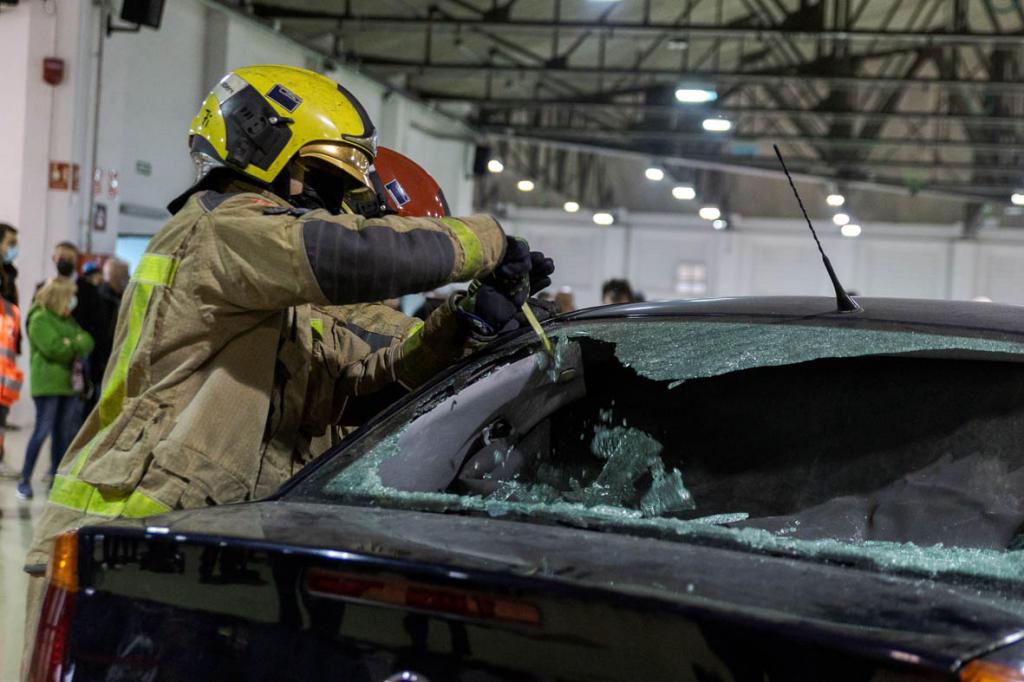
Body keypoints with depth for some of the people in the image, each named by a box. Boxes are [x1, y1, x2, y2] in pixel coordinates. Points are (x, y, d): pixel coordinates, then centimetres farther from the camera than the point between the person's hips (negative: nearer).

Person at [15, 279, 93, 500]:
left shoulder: (68, 320, 17)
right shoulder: (40, 319, -9)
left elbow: (87, 342, 8)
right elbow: (53, 348, -20)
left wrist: (69, 344, -11)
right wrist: (76, 347, -4)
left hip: (67, 382, 8)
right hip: (47, 384, -8)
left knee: (62, 431, 9)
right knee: (42, 430, -10)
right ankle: (24, 480, -4)